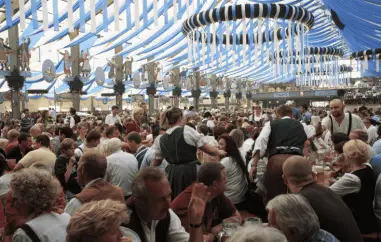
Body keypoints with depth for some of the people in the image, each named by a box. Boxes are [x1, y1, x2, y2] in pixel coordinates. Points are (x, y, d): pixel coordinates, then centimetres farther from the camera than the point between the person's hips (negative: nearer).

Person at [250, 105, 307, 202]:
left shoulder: (271, 124, 20)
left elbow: (261, 141, 3)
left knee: (274, 196, 5)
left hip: (276, 161, -2)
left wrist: (254, 165, -1)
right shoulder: (301, 126, 29)